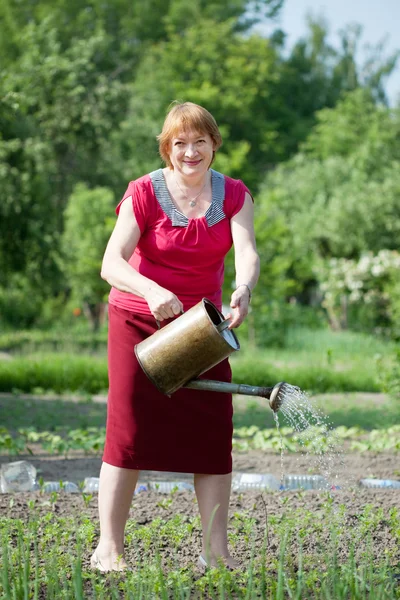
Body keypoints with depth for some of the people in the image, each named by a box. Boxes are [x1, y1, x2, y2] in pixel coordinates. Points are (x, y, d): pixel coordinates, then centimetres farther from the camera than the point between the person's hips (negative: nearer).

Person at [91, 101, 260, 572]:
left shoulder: (234, 195, -2)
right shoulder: (144, 193, -12)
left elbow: (247, 253, -19)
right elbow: (111, 263, -22)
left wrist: (243, 292, -42)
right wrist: (151, 290, -43)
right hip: (138, 321, -3)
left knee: (213, 432, -1)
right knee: (129, 431, -6)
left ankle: (216, 551, 5)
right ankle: (108, 548, -1)